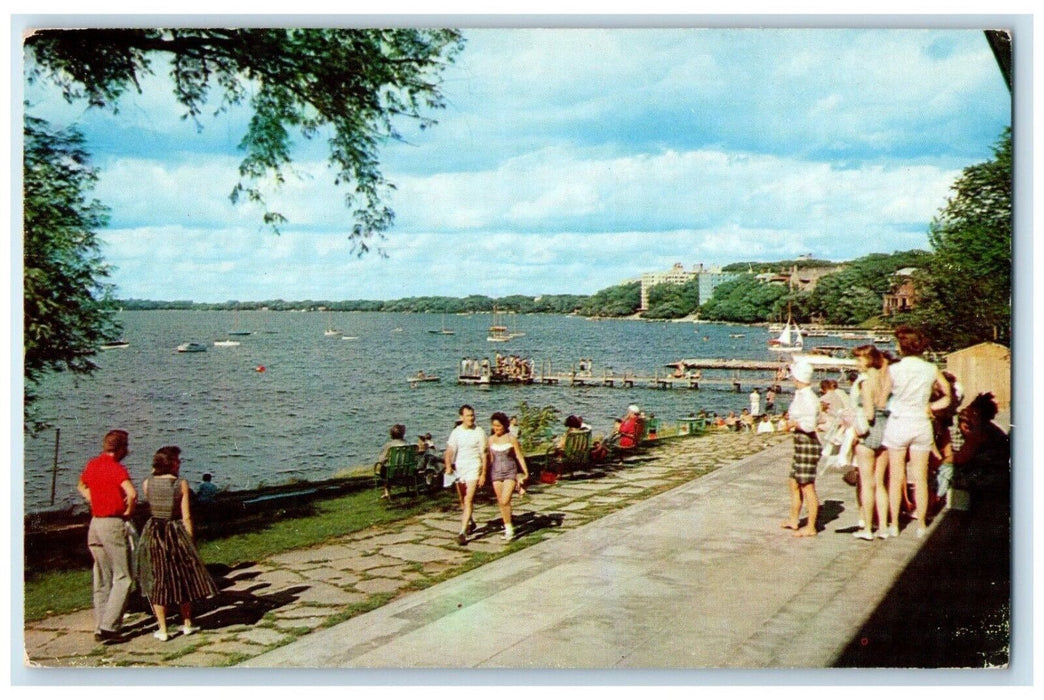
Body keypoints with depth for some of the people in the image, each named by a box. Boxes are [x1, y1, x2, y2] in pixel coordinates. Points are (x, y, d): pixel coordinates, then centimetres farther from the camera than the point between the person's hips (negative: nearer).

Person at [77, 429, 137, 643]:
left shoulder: (92, 465, 9)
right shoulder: (117, 468, -15)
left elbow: (81, 485, 30)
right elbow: (132, 493, -30)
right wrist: (128, 511, -11)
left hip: (95, 523, 8)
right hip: (114, 524, -8)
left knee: (102, 580, 13)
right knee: (123, 578, -1)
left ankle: (100, 628, 17)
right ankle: (109, 627, -8)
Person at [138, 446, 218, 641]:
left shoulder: (147, 483, -3)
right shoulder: (181, 484, -10)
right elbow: (186, 517, -10)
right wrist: (190, 541, 0)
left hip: (153, 532, 2)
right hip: (176, 532, -2)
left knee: (158, 581, 9)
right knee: (184, 578, 15)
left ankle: (162, 630, 10)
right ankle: (187, 624, 25)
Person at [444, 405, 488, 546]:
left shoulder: (479, 432, -4)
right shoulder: (456, 432, 3)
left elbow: (484, 454, -2)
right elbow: (449, 451, -2)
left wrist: (483, 473, -5)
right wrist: (448, 466, -19)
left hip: (473, 469, -4)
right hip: (459, 469, 4)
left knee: (468, 500, -14)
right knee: (463, 501, 16)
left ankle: (463, 532, -18)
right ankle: (470, 523, 40)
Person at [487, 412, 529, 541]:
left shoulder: (511, 438, -6)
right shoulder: (491, 440, 4)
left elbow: (519, 456, -2)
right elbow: (490, 458, 13)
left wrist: (526, 472, -4)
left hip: (510, 472, -4)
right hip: (496, 472, 4)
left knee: (505, 501, -16)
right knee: (500, 502, 8)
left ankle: (509, 529, -4)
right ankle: (507, 527, 21)